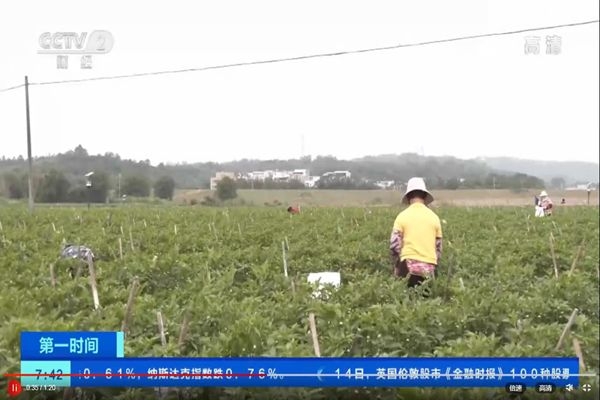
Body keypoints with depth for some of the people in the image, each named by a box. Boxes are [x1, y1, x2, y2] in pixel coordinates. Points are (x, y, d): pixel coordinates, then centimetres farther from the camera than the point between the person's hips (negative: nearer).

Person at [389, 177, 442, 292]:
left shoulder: (402, 216, 0)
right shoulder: (434, 217, 8)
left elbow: (394, 245, -2)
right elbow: (438, 247, 12)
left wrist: (397, 266, 11)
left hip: (409, 266, -2)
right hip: (429, 268, 2)